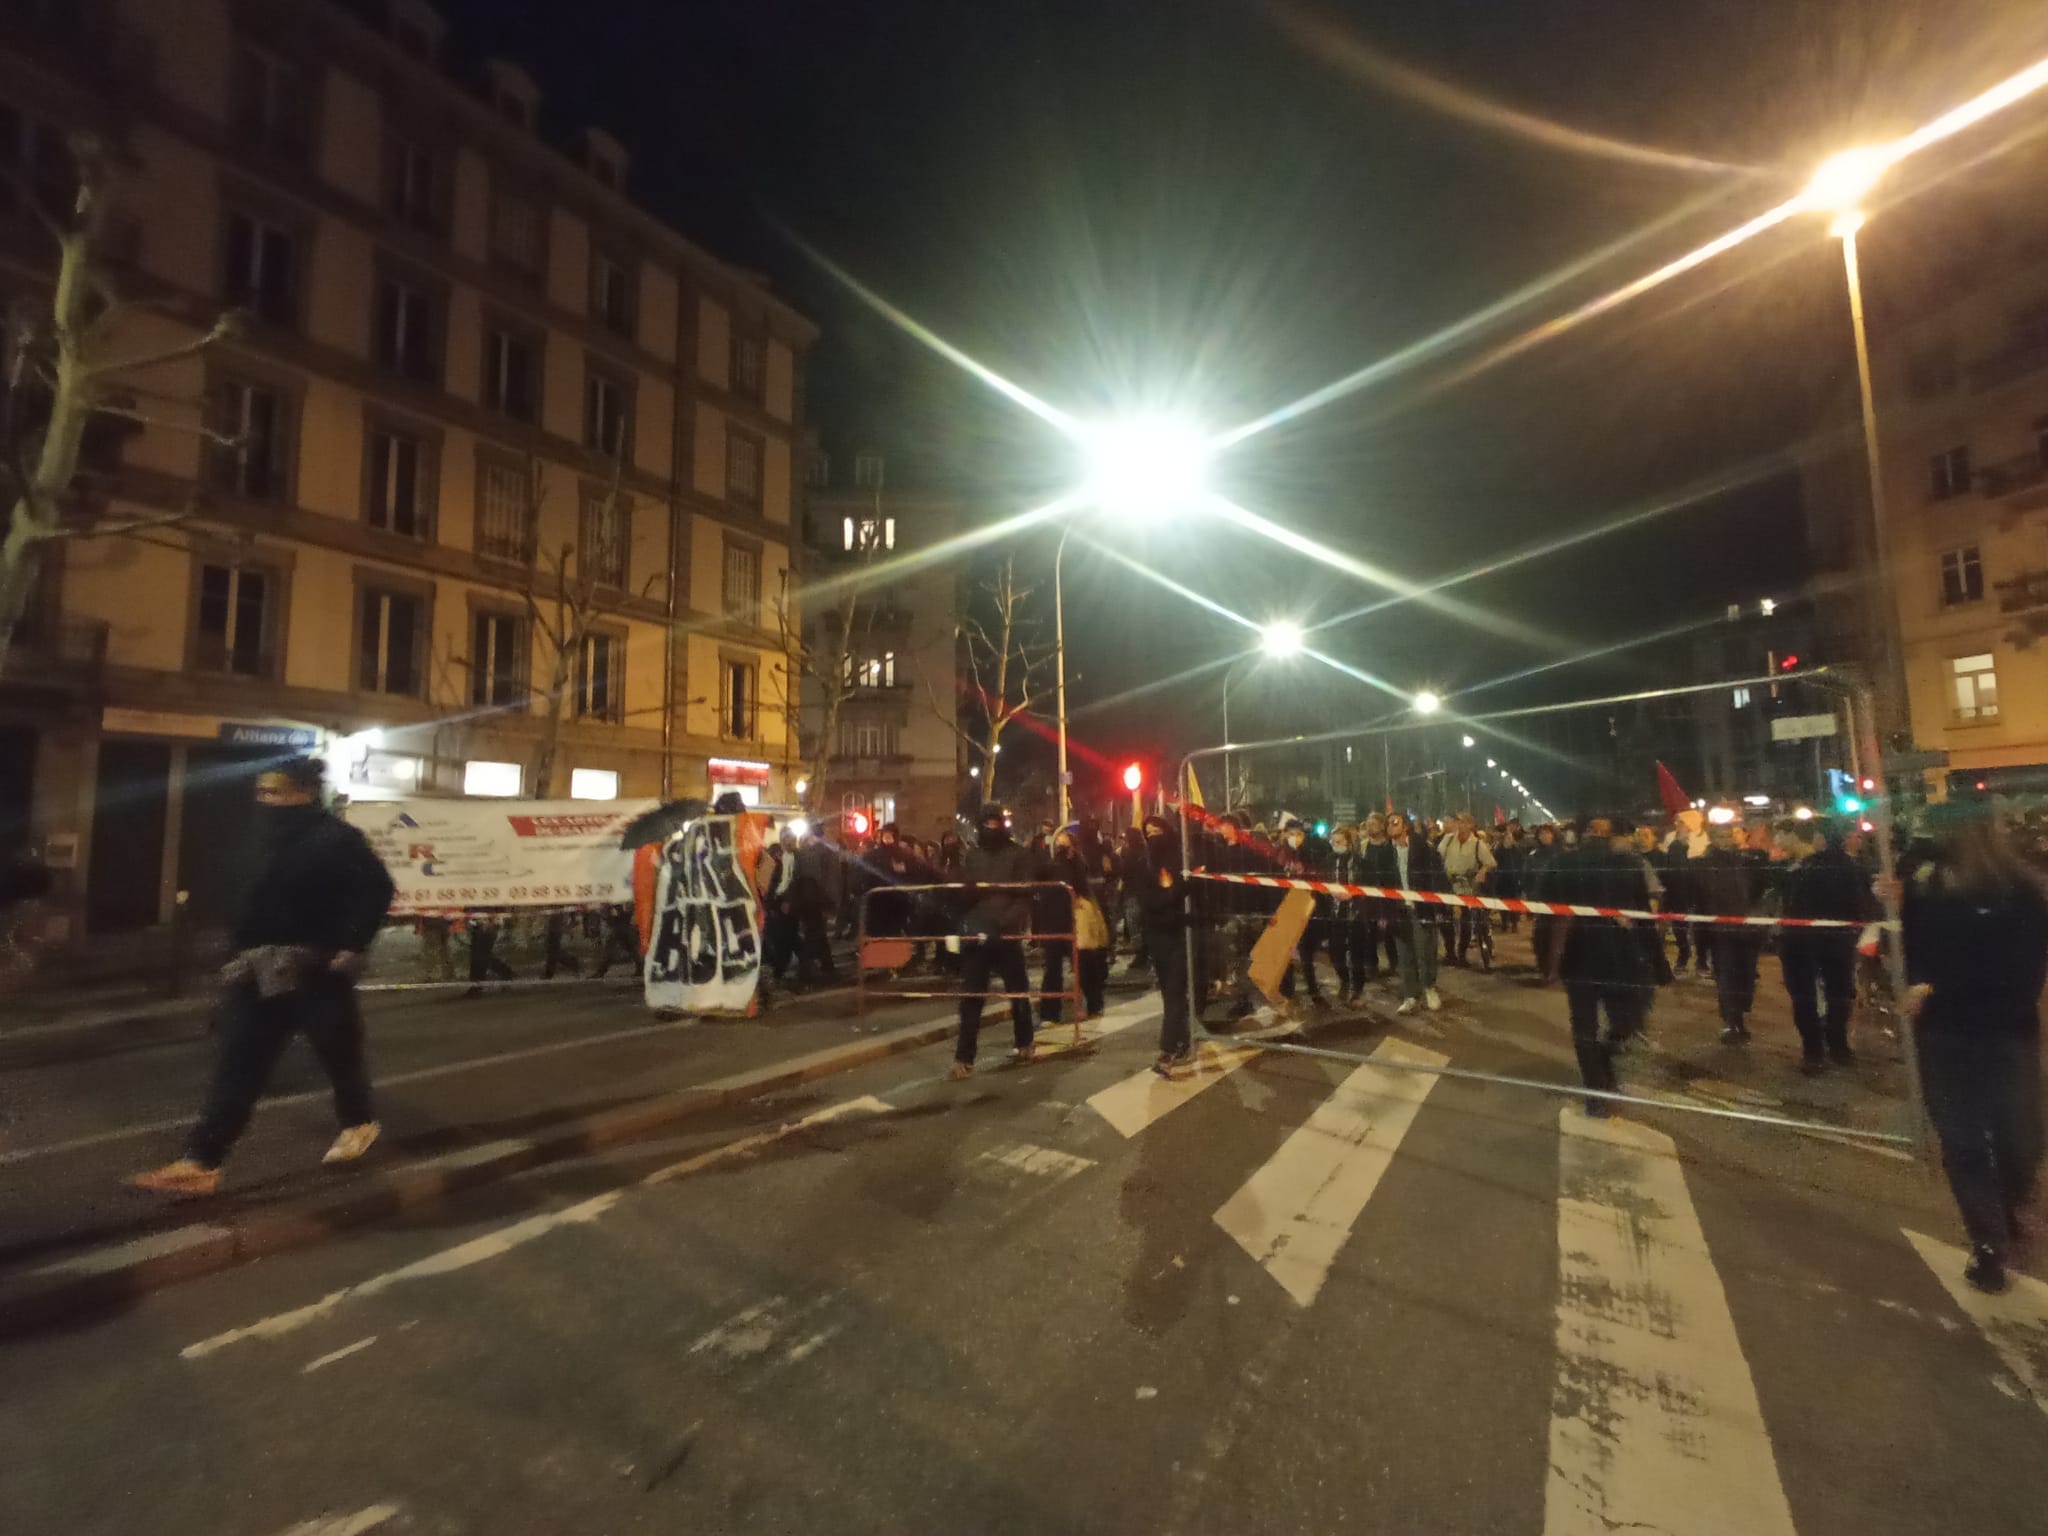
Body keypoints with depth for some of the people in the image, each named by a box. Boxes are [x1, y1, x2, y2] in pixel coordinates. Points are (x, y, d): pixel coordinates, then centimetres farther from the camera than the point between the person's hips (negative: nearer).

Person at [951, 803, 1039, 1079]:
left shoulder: (1019, 854, 1)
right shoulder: (972, 855, 11)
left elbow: (1024, 895, -7)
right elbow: (963, 890, 11)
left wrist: (1006, 923, -21)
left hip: (1007, 934, -2)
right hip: (975, 933, 2)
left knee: (1018, 991, 13)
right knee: (970, 997, 0)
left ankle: (1024, 1043, 33)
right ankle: (964, 1057, 5)